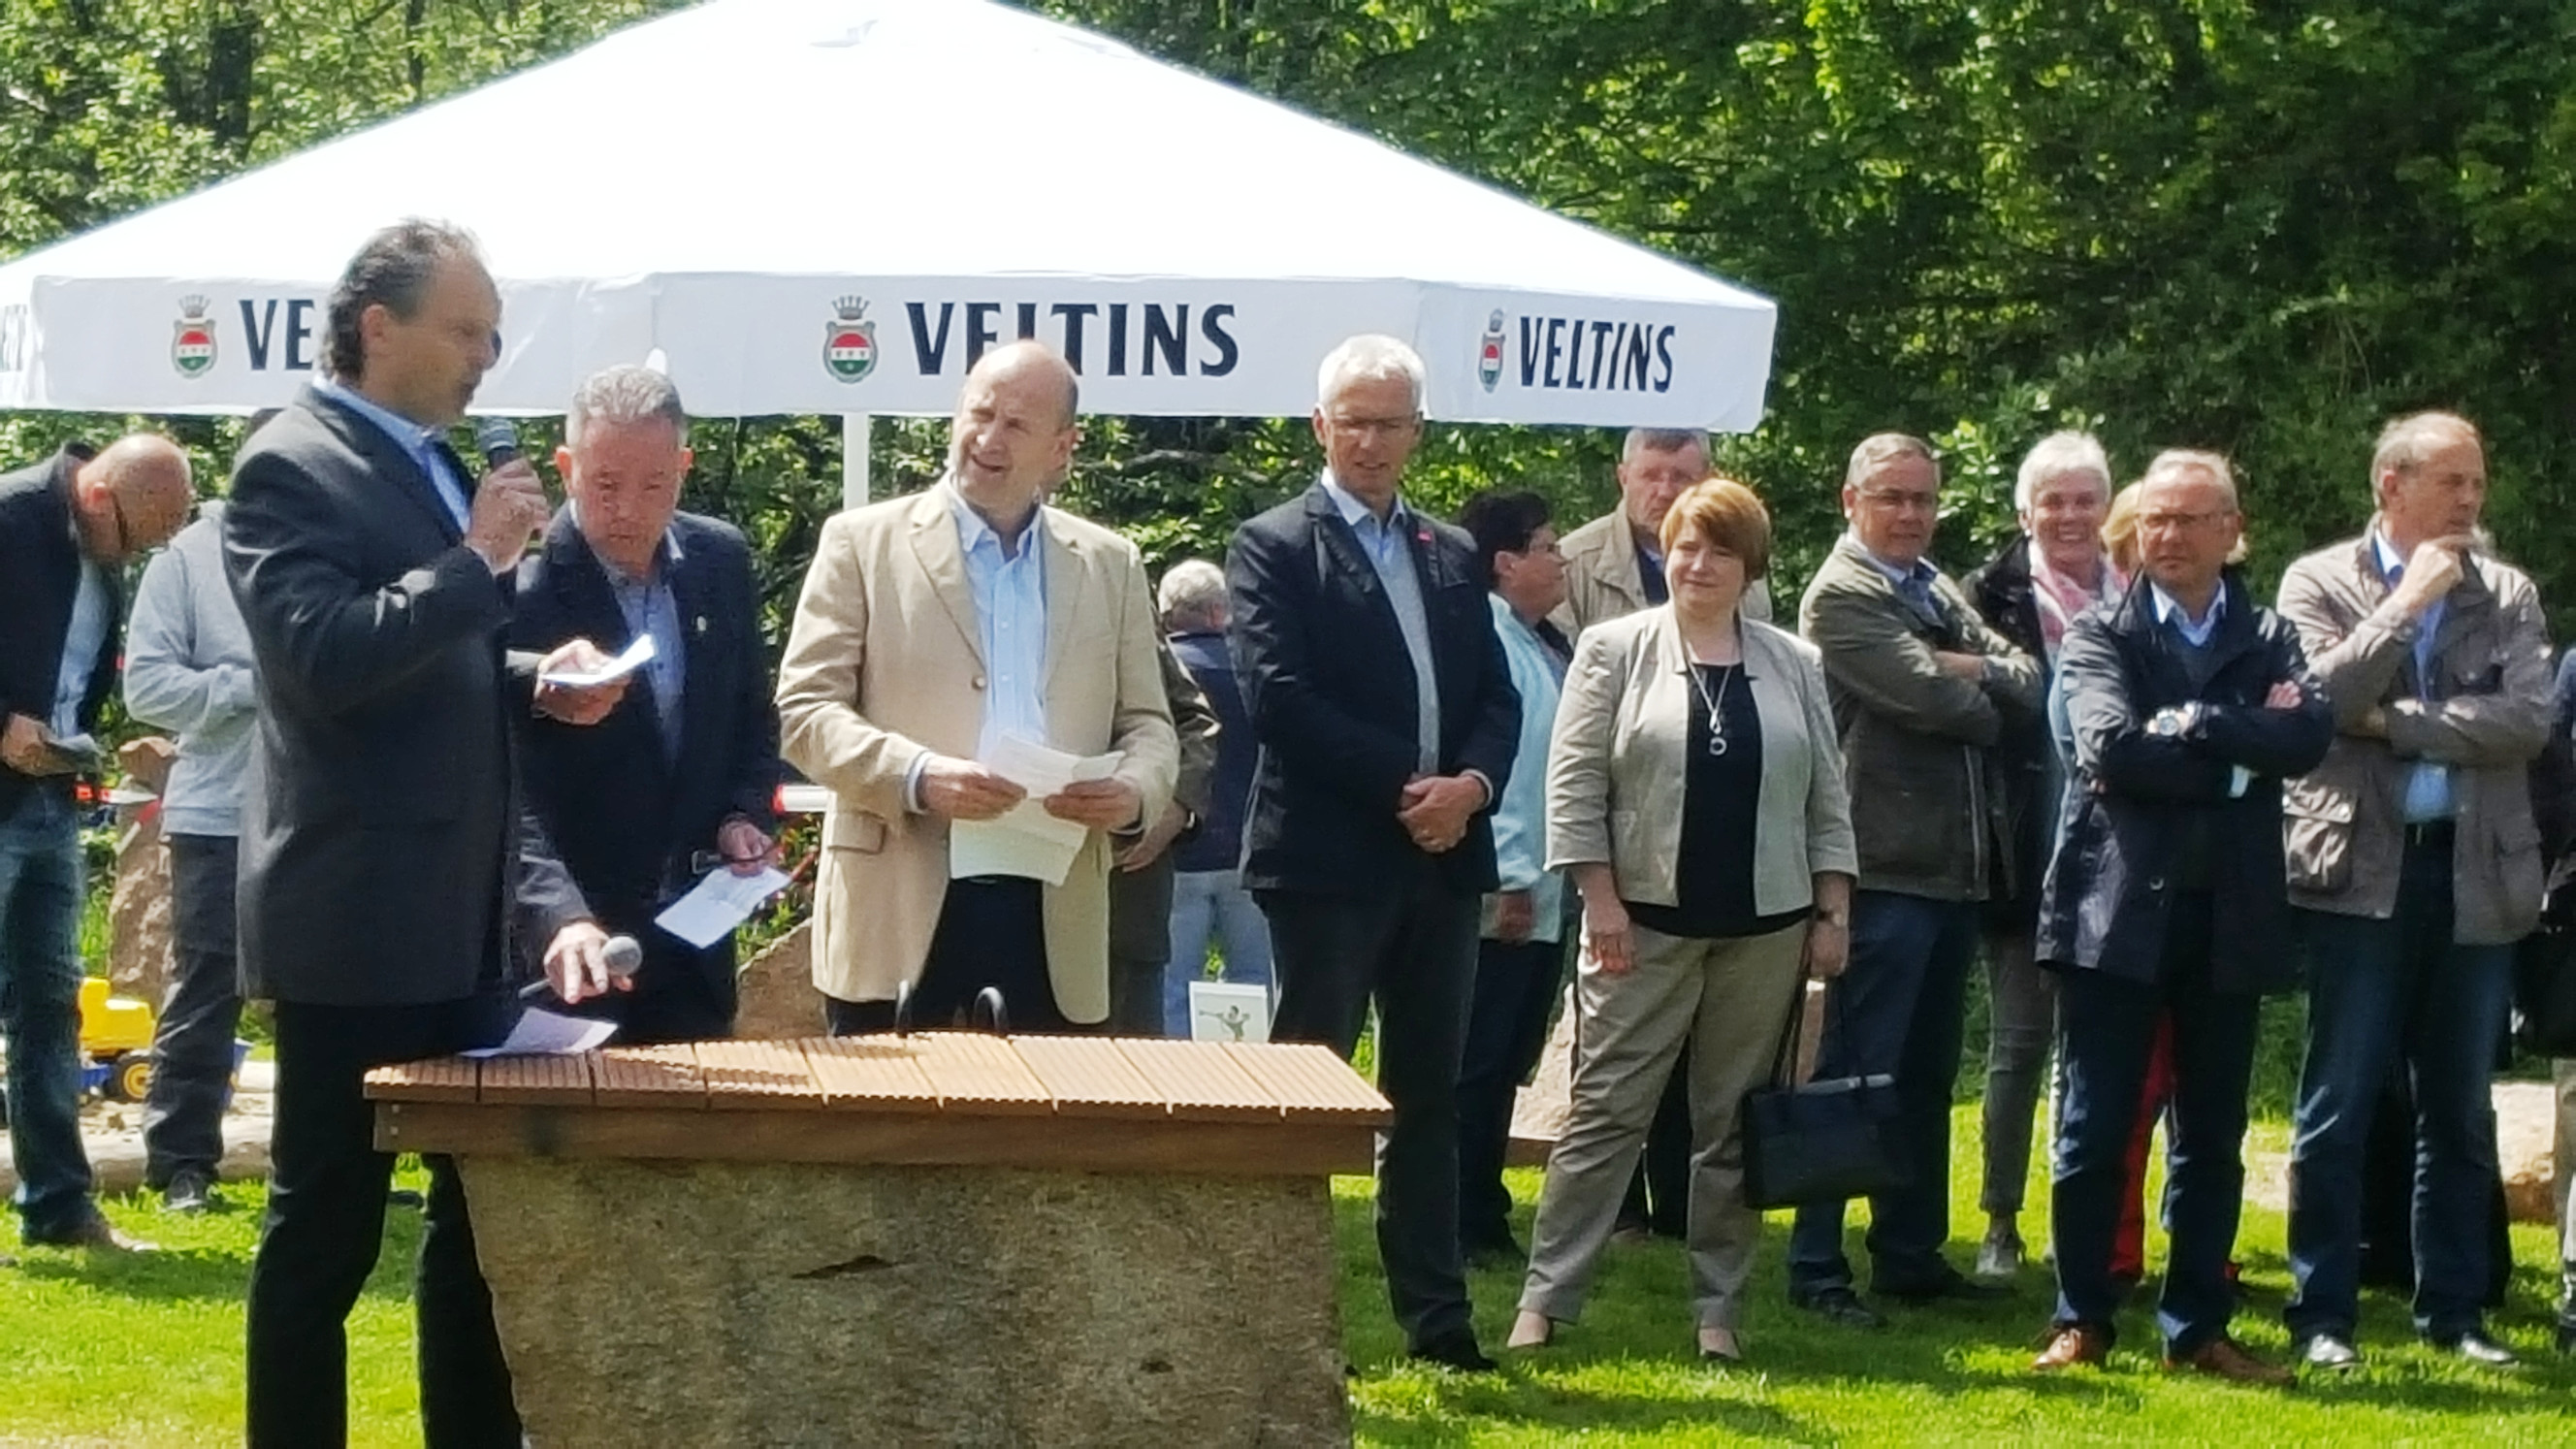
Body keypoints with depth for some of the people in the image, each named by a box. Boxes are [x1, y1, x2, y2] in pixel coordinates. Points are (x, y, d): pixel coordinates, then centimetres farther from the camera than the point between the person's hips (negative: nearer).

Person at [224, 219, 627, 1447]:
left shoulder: (433, 466, 14)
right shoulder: (292, 468, -12)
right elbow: (325, 663, -25)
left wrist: (537, 680, 7)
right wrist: (477, 559, -22)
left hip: (464, 920, 9)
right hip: (355, 924, -9)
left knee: (482, 1212, 14)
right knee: (325, 1230, -1)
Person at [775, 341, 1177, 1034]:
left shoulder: (1110, 566, 15)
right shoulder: (863, 543, 5)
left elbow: (1148, 724, 16)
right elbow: (805, 710, -1)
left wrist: (1134, 793, -8)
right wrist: (917, 776, -18)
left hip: (1052, 916, 3)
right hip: (900, 907, -2)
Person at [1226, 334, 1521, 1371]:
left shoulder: (1453, 555, 16)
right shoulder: (1275, 547, -2)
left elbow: (1497, 698, 12)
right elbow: (1279, 697, -13)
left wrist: (1473, 783, -9)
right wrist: (1402, 788, -16)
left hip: (1443, 858, 6)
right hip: (1330, 859, -6)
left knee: (1429, 1098, 10)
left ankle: (1436, 1316, 15)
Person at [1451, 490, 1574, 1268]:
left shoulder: (1545, 646, 15)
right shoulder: (1484, 641, -15)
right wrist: (1509, 877, -21)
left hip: (1542, 897, 9)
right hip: (1501, 902, -9)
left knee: (1507, 1066, 13)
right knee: (1478, 1068, -3)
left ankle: (1484, 1222, 20)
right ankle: (1465, 1228, 2)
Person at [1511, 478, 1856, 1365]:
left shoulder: (1794, 666, 10)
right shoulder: (1616, 650, 1)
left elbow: (1826, 799, 11)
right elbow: (1575, 783, -3)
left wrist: (1833, 913, 5)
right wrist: (1600, 900, -9)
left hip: (1763, 928, 3)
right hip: (1646, 920, -3)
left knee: (1734, 1122, 7)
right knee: (1606, 1111, -3)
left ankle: (1720, 1310, 12)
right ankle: (1546, 1299, 0)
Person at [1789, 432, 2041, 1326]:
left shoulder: (1938, 592, 18)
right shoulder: (1842, 595, -8)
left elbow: (2026, 683, 7)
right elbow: (1929, 697, -18)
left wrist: (1966, 671, -11)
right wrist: (1985, 699, 1)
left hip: (1954, 866, 8)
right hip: (1886, 870, -8)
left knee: (1926, 1076, 14)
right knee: (1857, 1074, -5)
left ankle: (1912, 1254, 21)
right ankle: (1815, 1268, 0)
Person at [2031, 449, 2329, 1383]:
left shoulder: (2270, 640, 10)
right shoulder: (2100, 637, 3)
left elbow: (2308, 739, -10)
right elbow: (2113, 747, -15)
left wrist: (2192, 726, -16)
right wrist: (2237, 757, -12)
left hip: (2228, 918, 2)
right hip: (2120, 911, -2)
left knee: (2212, 1136, 8)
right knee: (2096, 1129, 2)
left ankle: (2197, 1328, 16)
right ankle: (2082, 1320, 12)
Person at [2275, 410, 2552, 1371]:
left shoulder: (2508, 595, 8)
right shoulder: (2319, 583, 3)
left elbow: (2528, 722, -6)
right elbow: (2323, 700, -12)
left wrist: (2392, 723, -11)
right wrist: (2410, 598, -11)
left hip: (2474, 876, 3)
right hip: (2362, 870, -2)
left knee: (2460, 1109, 9)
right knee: (2338, 1102, 0)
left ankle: (2455, 1309, 17)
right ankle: (2322, 1312, 5)